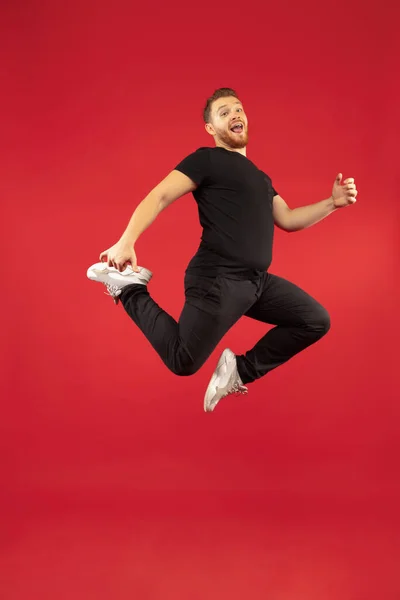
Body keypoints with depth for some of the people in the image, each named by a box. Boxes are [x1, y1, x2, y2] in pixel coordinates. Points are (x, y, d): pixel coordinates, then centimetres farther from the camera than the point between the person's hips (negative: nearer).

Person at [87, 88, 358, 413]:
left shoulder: (260, 176, 24)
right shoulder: (207, 159, -1)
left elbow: (288, 219, 23)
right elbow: (160, 196, -11)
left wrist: (333, 203, 9)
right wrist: (126, 242, -24)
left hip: (257, 280, 8)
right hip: (217, 280, -8)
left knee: (317, 321, 5)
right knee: (183, 362, -11)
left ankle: (241, 369, 8)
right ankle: (129, 288, 8)